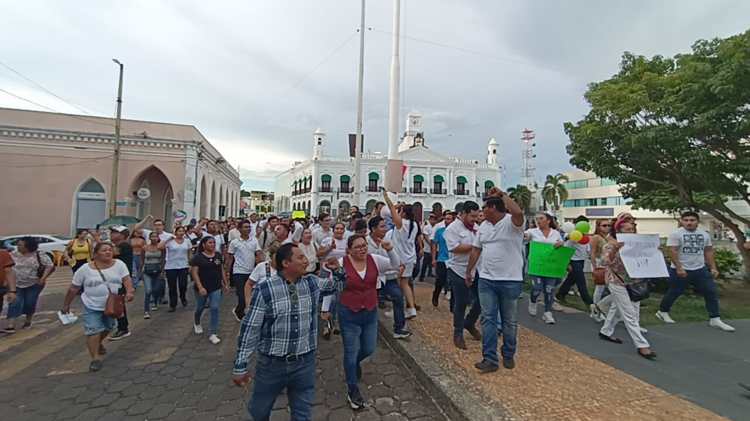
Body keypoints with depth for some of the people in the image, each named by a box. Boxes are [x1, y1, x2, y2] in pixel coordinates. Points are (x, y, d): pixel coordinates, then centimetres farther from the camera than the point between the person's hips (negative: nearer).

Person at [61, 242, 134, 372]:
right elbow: (74, 288, 1)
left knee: (107, 328, 20)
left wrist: (129, 291, -30)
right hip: (92, 306, -2)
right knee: (93, 330, -9)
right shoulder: (85, 269, -8)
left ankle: (98, 344, 47)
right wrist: (66, 305, 6)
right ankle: (95, 358, 0)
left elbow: (126, 279, -12)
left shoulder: (119, 264, -7)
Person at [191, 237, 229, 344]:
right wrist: (200, 287, -23)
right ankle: (196, 323, 51)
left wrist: (226, 283, 9)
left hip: (216, 288, 2)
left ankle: (212, 334, 2)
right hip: (202, 288, -2)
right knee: (200, 307, 19)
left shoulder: (218, 256, 1)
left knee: (215, 309, -6)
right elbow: (194, 273, -14)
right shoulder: (197, 257, -11)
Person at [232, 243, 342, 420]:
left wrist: (334, 267, -4)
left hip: (305, 363, 2)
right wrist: (240, 366, -6)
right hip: (271, 363, -2)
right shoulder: (264, 289, -15)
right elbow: (249, 328, -11)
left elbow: (335, 284, 16)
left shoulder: (313, 283, -3)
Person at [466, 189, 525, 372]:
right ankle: (490, 359, 9)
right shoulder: (483, 226, 9)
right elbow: (476, 250, 15)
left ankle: (508, 356, 30)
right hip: (486, 280, 5)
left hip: (510, 280, -5)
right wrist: (469, 271, 17)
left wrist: (502, 194, -25)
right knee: (488, 319, 3)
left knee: (510, 321, 12)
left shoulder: (512, 222, -11)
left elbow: (518, 212, -36)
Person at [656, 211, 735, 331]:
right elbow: (673, 252, -16)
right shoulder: (676, 234, -11)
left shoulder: (705, 234, 9)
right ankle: (662, 312, 22)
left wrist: (713, 268, 7)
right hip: (681, 270, -5)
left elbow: (708, 252, 14)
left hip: (700, 269, 6)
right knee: (674, 293, 5)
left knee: (711, 292, 4)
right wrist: (679, 268, -22)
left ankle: (715, 319, 15)